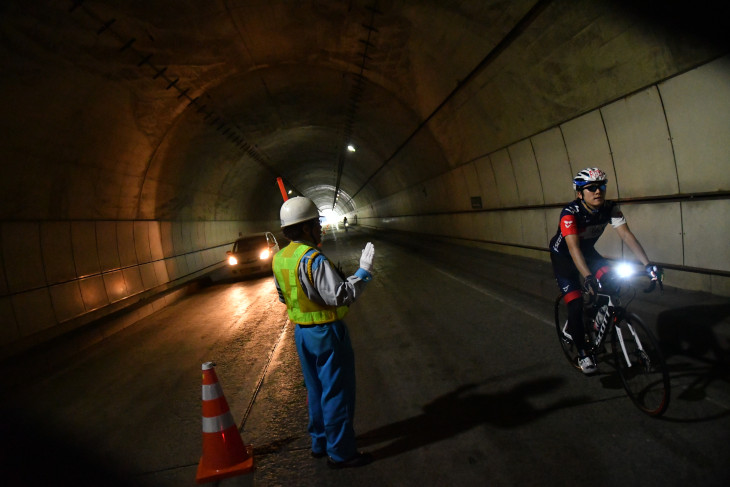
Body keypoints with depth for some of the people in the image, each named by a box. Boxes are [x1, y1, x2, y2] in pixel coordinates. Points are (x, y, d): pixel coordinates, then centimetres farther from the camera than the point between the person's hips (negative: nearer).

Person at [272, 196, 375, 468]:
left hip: (302, 332, 9)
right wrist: (363, 271, -19)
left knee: (316, 390, 21)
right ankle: (340, 452, 16)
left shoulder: (280, 259, 3)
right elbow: (341, 296, -27)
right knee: (337, 393, 4)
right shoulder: (313, 259, -24)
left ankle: (320, 443, 34)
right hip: (327, 333, -8)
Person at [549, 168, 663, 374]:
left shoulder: (610, 209, -18)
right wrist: (587, 277, -56)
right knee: (576, 305, -13)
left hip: (587, 251, 5)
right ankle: (582, 353, 4)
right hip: (563, 256, -4)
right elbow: (573, 248, -42)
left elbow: (627, 235, -26)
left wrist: (647, 264, -38)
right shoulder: (570, 213, -32)